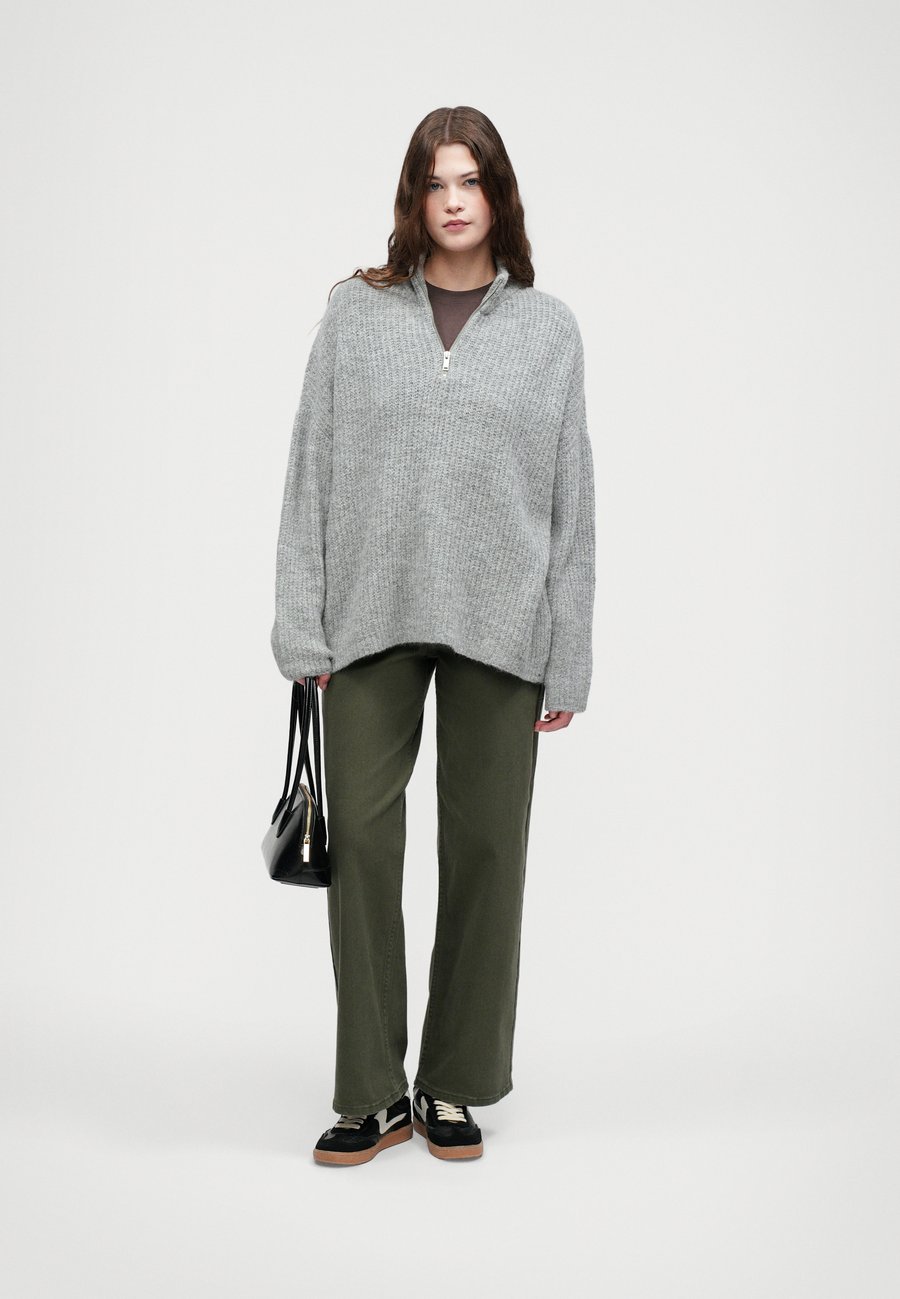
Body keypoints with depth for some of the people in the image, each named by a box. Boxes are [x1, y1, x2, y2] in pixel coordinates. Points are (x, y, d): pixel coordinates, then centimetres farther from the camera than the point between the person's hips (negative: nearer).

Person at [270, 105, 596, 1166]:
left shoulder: (548, 329, 8)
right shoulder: (356, 312, 7)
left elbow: (573, 498, 6)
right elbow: (311, 472, 4)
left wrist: (568, 659, 1)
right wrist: (303, 629, -3)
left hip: (498, 627, 0)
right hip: (373, 618, 0)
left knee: (485, 848, 5)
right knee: (361, 840, -1)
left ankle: (456, 1086, 20)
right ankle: (372, 1092, 12)